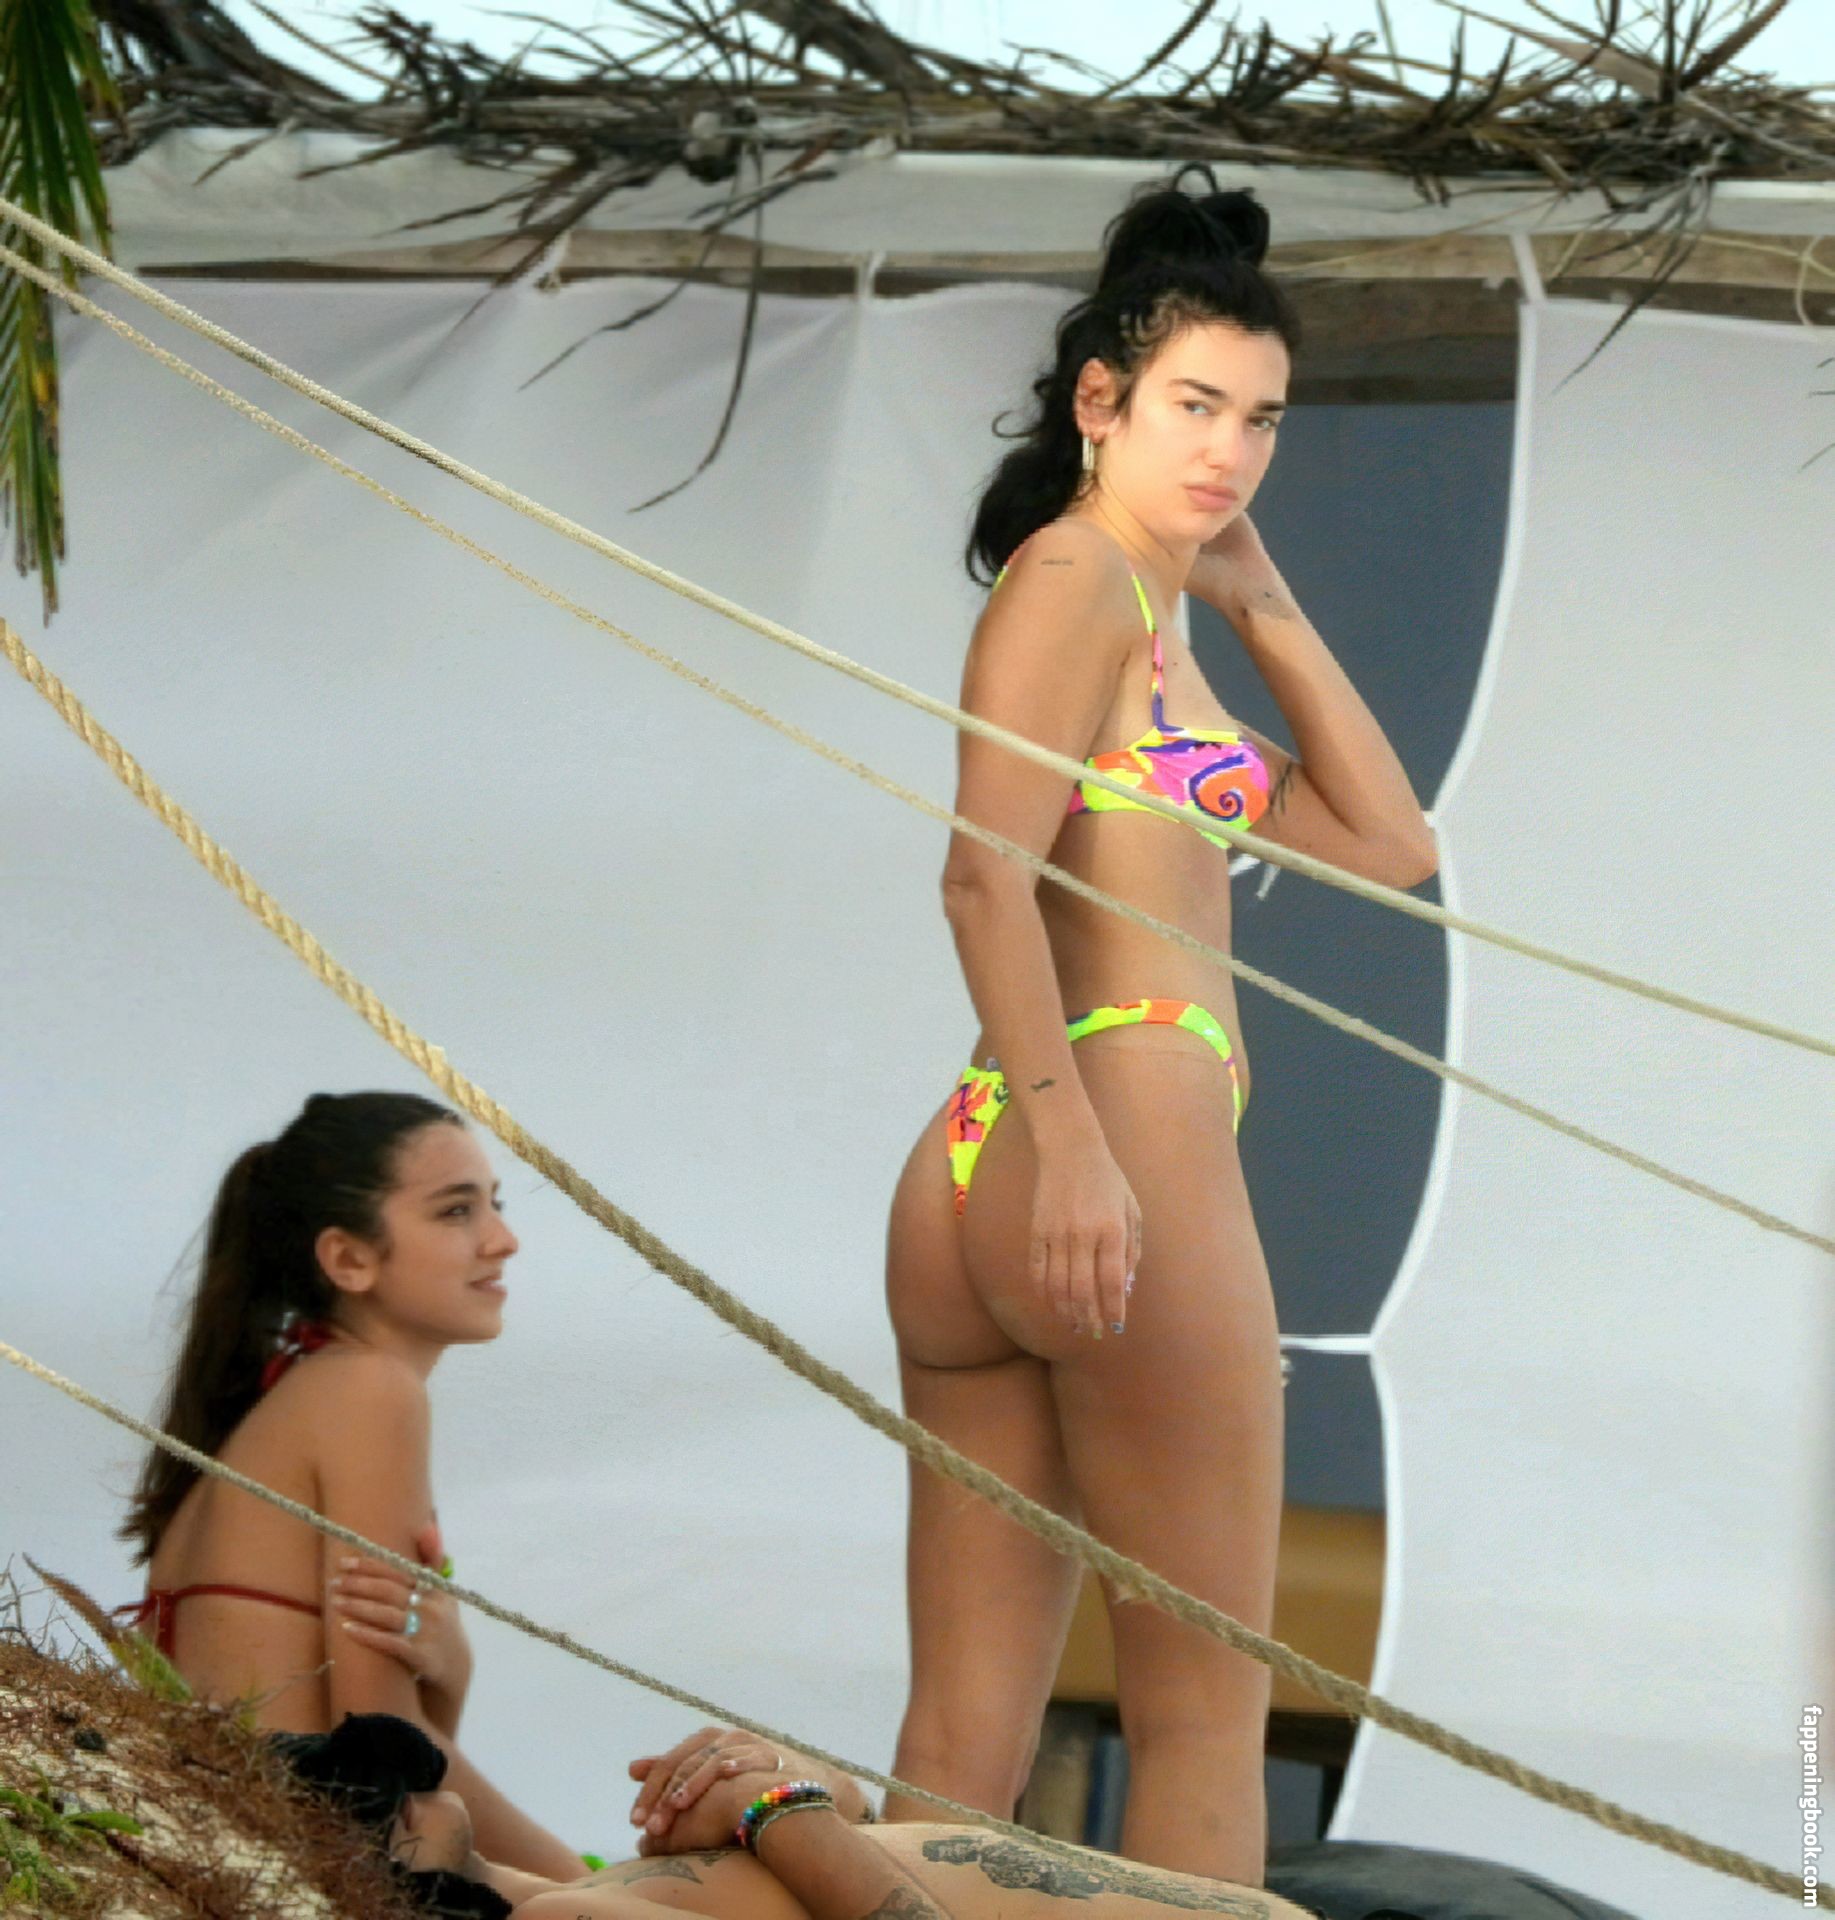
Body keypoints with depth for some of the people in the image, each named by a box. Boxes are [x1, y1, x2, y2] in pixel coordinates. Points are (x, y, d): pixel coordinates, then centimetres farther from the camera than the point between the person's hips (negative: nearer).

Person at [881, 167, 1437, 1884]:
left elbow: (1389, 849, 25)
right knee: (1205, 1707, -5)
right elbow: (987, 872, -16)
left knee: (962, 1741, 4)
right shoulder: (1074, 574, -3)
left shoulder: (1156, 623, 24)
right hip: (1127, 1119, -9)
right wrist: (1069, 1137, -25)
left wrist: (1266, 608, 22)